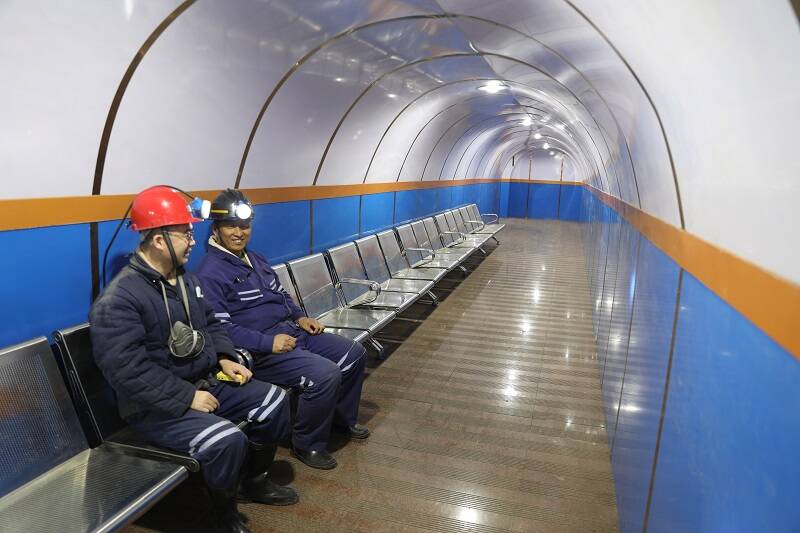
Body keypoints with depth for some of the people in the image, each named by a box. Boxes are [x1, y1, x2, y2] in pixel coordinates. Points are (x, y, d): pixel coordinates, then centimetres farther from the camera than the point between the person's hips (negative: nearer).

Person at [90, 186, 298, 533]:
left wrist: (225, 359, 0)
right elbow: (127, 370, -27)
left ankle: (253, 481, 23)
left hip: (206, 381, 9)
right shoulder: (118, 301, -22)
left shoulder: (185, 279, 7)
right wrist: (187, 398, -25)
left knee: (273, 401, 2)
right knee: (227, 439, -30)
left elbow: (210, 325, 18)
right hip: (156, 405, -8)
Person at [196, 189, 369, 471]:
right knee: (325, 375, -27)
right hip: (259, 351, -9)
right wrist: (269, 342, -23)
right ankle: (308, 445, -3)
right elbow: (220, 329, -19)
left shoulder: (255, 259, 16)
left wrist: (300, 317, 7)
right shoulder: (210, 273, -12)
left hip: (291, 331, 9)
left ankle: (342, 418, 28)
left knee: (355, 354, 6)